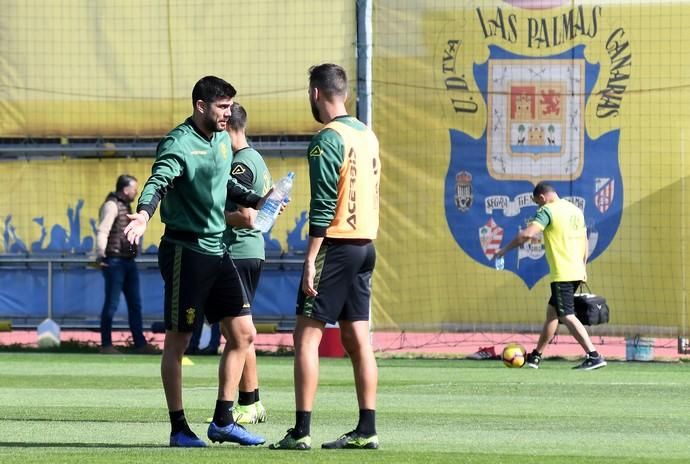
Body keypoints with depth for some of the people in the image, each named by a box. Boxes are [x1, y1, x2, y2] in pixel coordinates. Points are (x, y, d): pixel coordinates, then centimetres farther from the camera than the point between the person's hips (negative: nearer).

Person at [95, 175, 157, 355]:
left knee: (135, 304, 11)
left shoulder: (125, 206, 17)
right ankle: (106, 345, 0)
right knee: (111, 304, -5)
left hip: (128, 261, 10)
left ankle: (140, 343, 15)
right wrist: (100, 254, -34)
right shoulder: (111, 205, -11)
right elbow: (102, 231, -23)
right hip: (115, 261, -10)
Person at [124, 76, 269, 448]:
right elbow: (158, 182, -31)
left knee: (242, 334, 7)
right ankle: (178, 428, 5)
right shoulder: (178, 145, -14)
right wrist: (144, 213, -48)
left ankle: (222, 421, 15)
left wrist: (255, 201, 32)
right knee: (177, 341, -1)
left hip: (217, 249, 8)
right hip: (184, 251, -8)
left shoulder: (222, 140, 11)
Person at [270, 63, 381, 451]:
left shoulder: (328, 139, -13)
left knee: (307, 336, -6)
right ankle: (366, 430, 7)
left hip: (335, 246, -8)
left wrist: (311, 260, -17)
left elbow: (324, 206, -18)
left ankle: (301, 432, -10)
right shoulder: (367, 135, 13)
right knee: (358, 339, 9)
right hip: (365, 245, 8)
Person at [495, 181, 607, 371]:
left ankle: (594, 356, -17)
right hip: (577, 272, 9)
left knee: (567, 316, -8)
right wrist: (583, 267, 27)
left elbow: (527, 234, -21)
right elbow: (584, 241, 20)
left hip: (562, 274, -9)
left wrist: (506, 249, -10)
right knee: (551, 311, 17)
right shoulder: (575, 210, 14)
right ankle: (536, 357, 25)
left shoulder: (548, 211, -10)